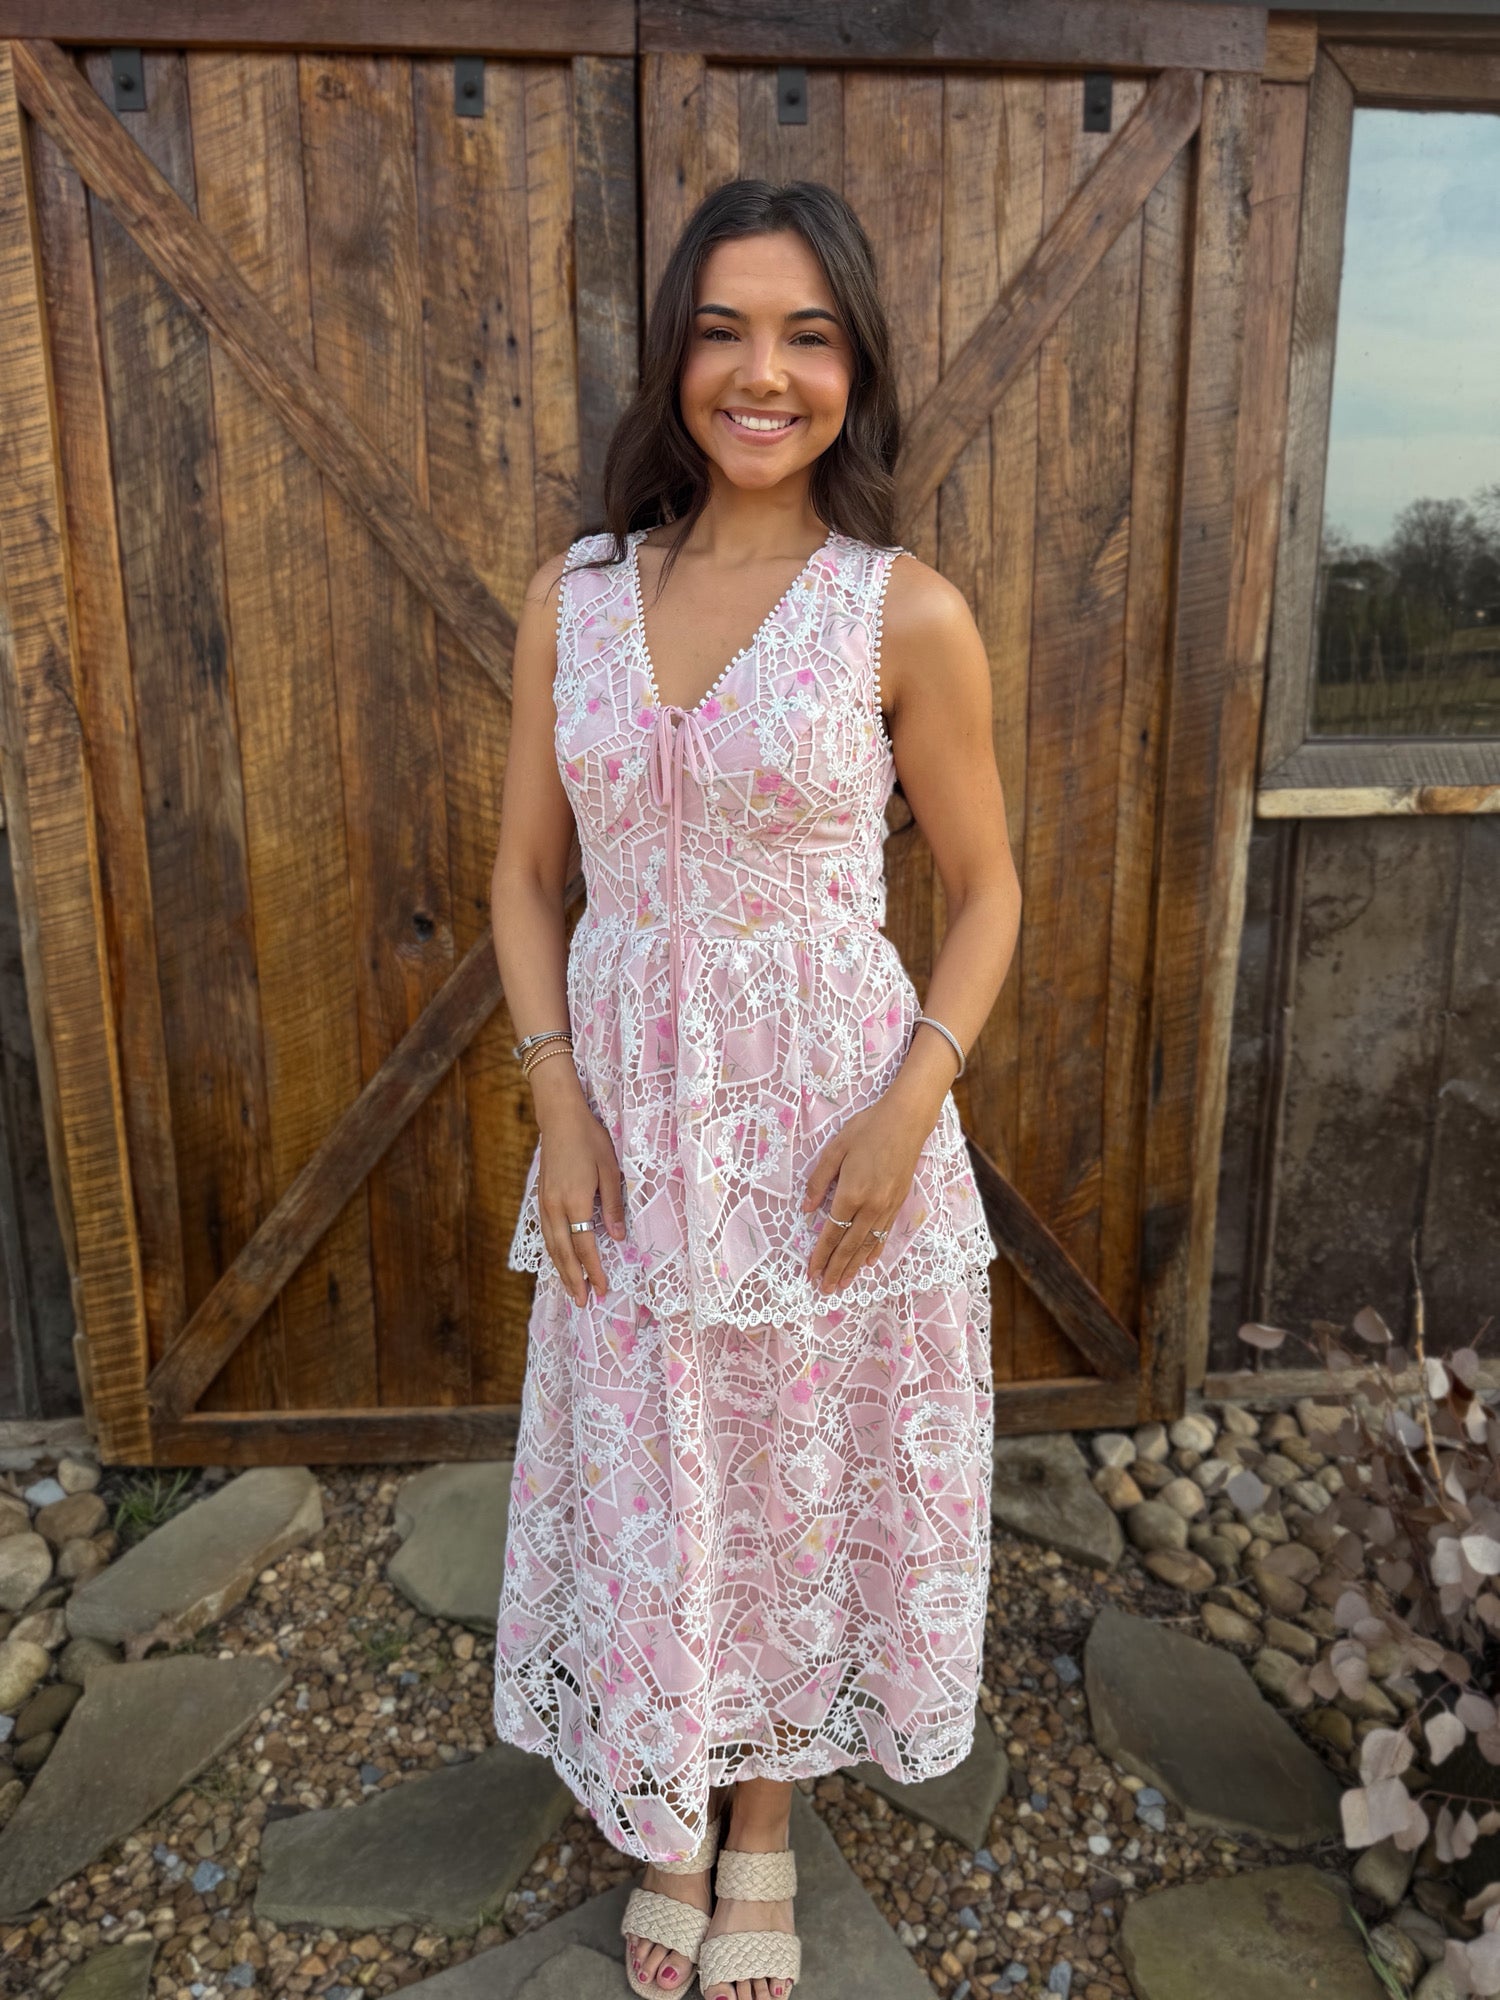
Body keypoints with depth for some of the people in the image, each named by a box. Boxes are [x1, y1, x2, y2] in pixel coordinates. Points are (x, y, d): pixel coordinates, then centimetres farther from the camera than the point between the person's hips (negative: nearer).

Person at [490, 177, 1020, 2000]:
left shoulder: (905, 614, -7)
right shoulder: (572, 598, 2)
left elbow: (985, 889, -1)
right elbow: (524, 875, 5)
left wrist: (914, 1102, -14)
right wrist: (557, 1096, -7)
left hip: (830, 1117, -2)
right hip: (626, 1112, 3)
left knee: (807, 1472, 15)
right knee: (647, 1480, 16)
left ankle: (766, 1827, 44)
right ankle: (671, 1827, 45)